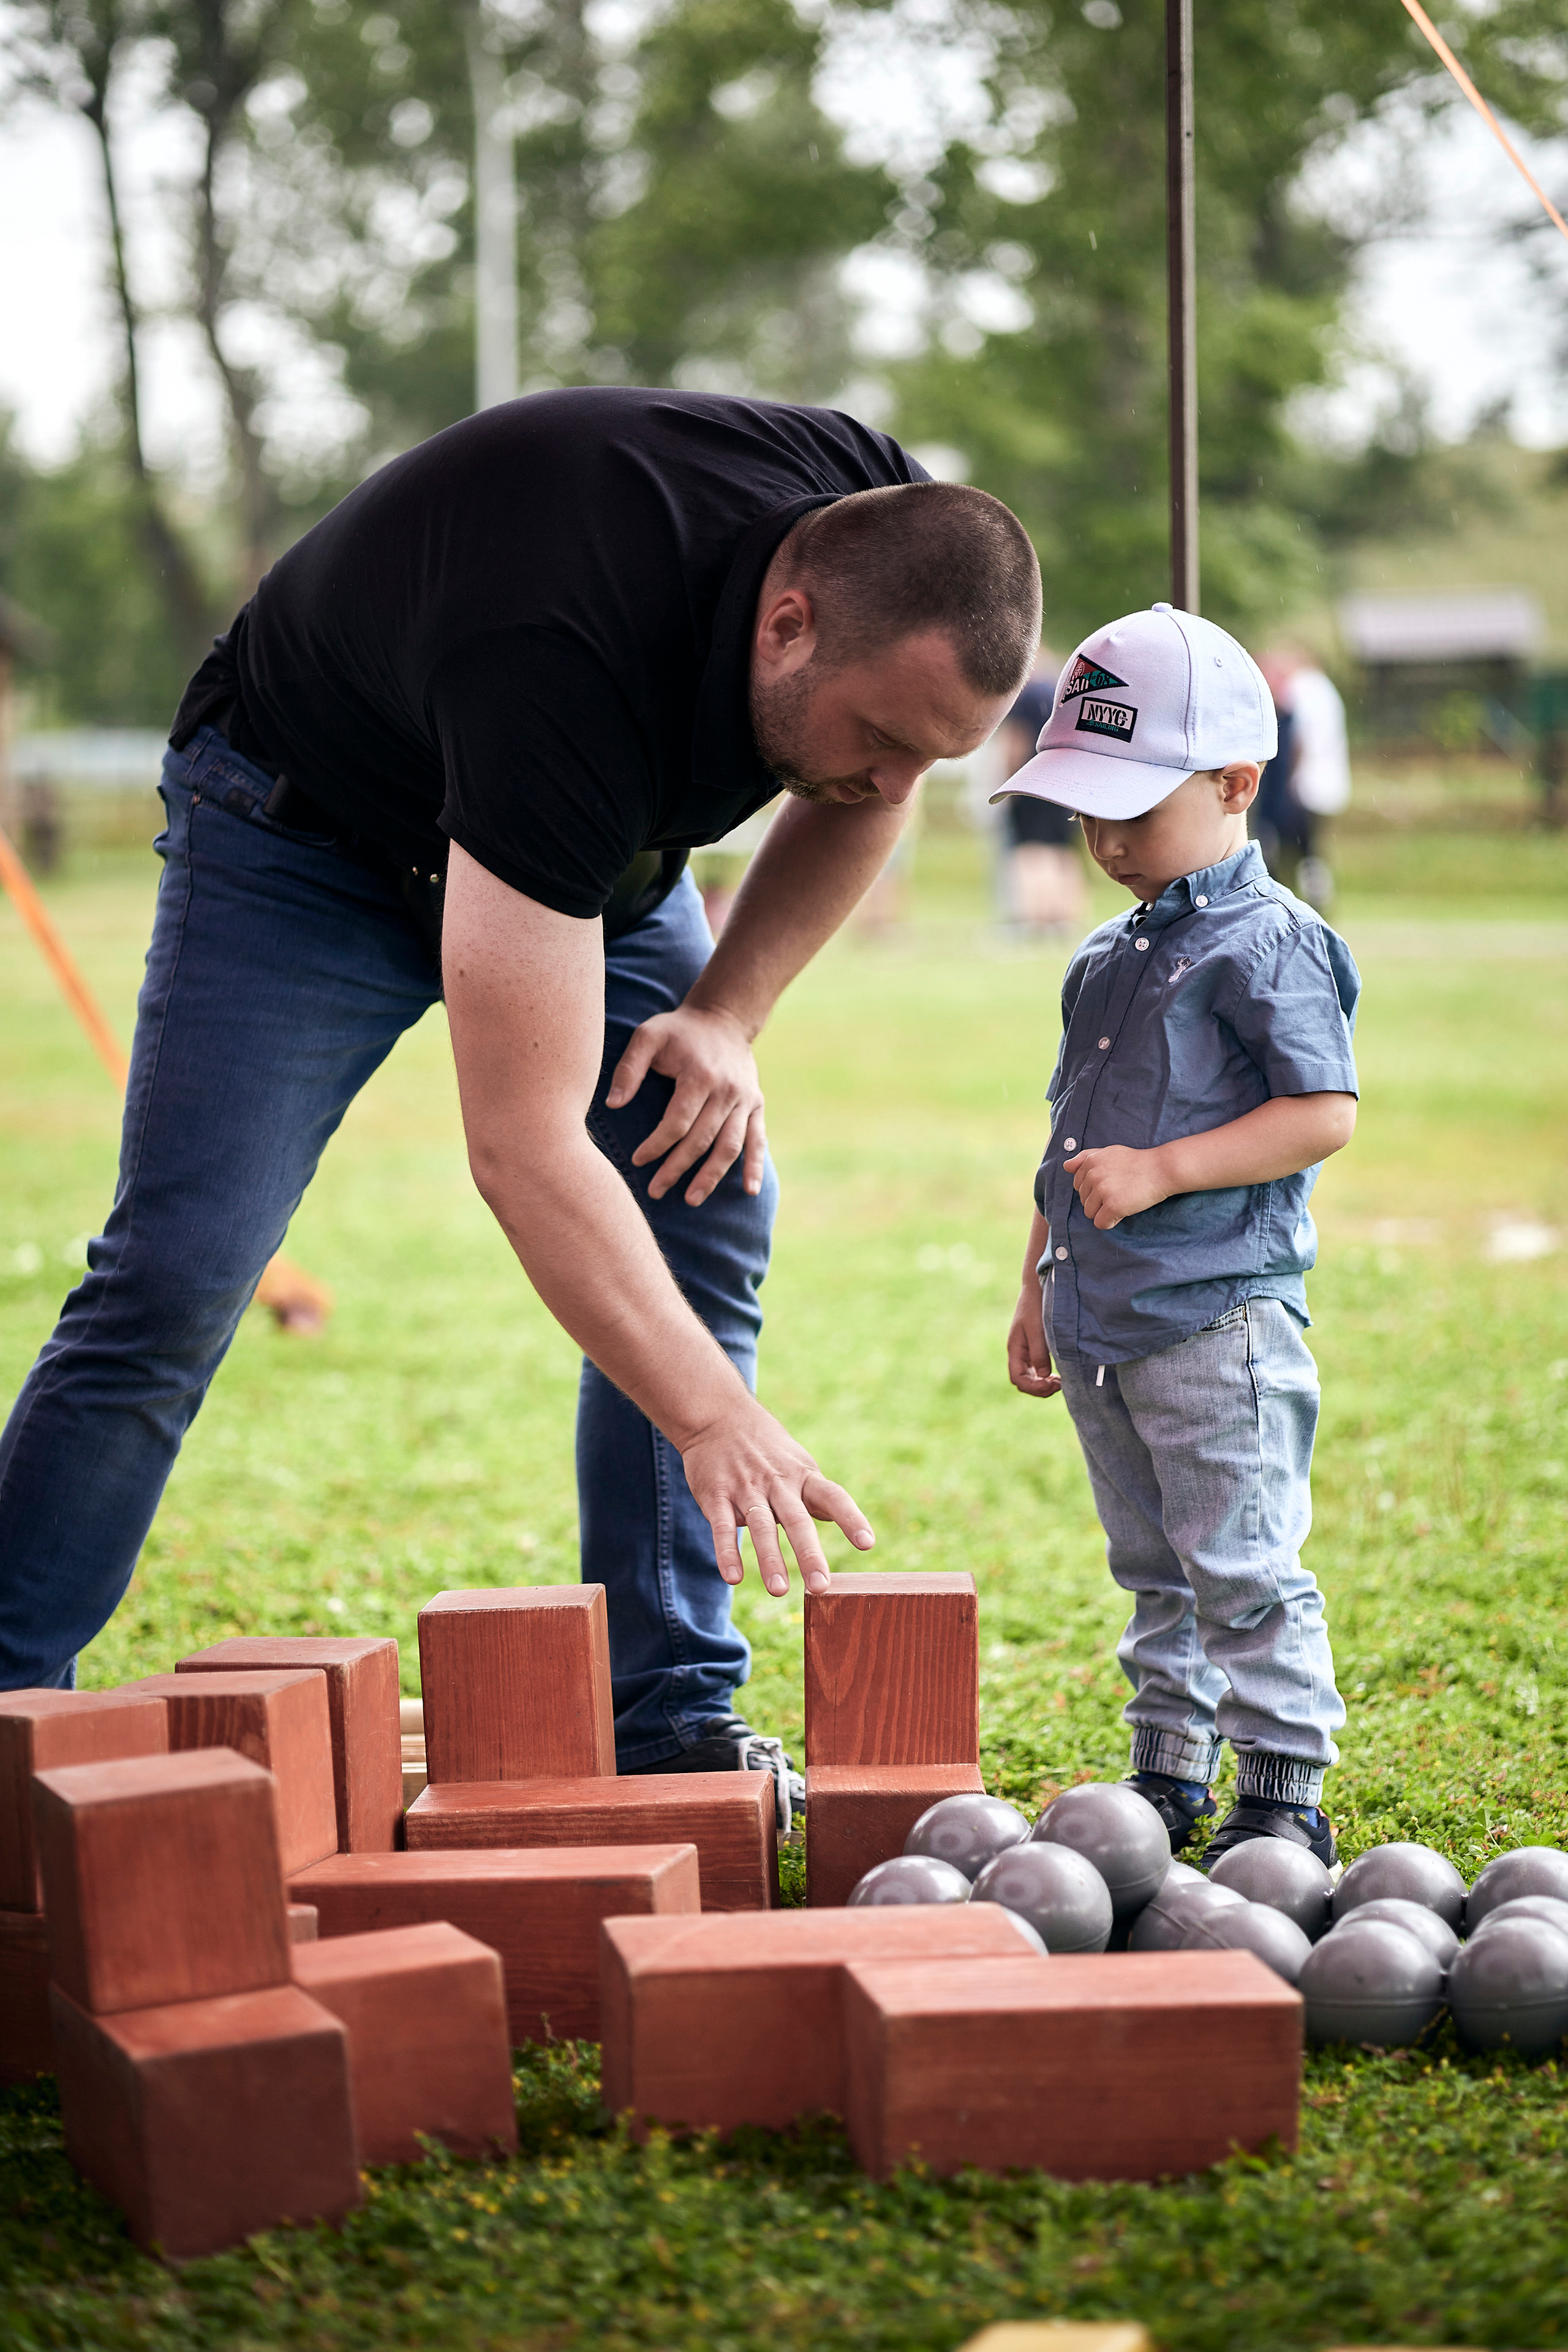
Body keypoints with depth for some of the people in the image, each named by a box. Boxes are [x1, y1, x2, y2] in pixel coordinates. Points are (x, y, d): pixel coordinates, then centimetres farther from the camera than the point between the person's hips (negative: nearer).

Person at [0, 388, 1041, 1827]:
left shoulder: (888, 541, -24)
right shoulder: (561, 668, -45)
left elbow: (859, 800, 2)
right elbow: (522, 1141, -46)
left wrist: (726, 1013, -11)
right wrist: (714, 1421, -52)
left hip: (608, 855, 6)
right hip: (310, 830, -6)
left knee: (708, 1223, -8)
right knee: (175, 1278, -16)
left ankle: (669, 1722, -1)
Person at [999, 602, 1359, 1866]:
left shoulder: (1269, 941, -10)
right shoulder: (1107, 956, 16)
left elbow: (1325, 1114, -17)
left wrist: (1159, 1171, -21)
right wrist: (1040, 1288, 22)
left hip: (1220, 1319, -8)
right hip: (1102, 1322, 8)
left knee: (1244, 1570, -5)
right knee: (1155, 1571, 15)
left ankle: (1282, 1793, 3)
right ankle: (1170, 1775, 24)